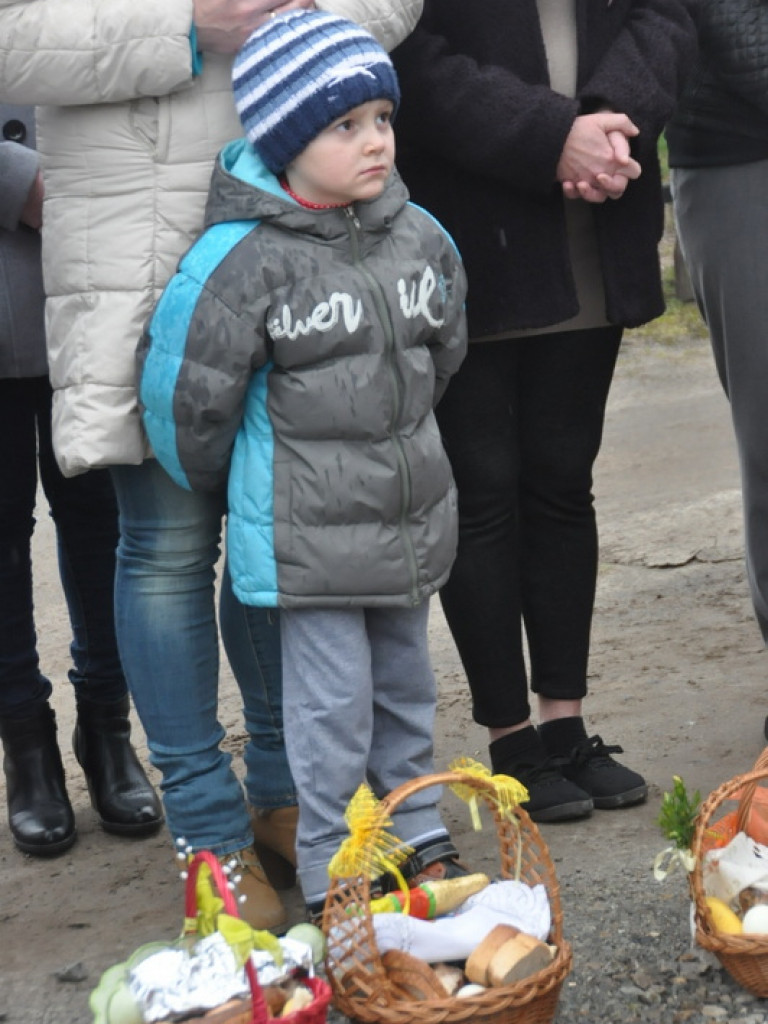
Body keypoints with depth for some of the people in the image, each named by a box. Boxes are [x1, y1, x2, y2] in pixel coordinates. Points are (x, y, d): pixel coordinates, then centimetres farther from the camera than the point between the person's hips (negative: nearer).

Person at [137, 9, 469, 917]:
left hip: (410, 510, 6)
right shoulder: (241, 259, -18)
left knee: (405, 679, 19)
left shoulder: (419, 237, 1)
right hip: (306, 532, -6)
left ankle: (418, 833, 35)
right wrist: (216, 483, 2)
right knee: (333, 699, 0)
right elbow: (186, 389, -11)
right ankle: (329, 868, 15)